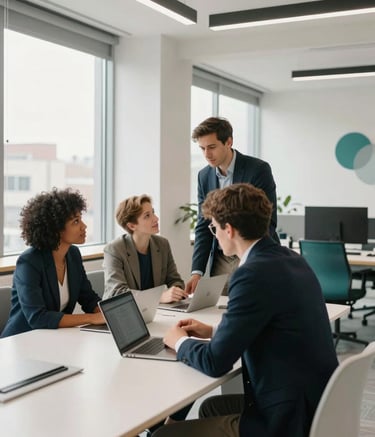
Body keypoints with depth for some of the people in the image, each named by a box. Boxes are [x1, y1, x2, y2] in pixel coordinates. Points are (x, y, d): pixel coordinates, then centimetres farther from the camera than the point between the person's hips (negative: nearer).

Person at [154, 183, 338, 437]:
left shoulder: (254, 273, -23)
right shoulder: (290, 259, 5)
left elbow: (216, 362, -17)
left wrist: (180, 342, 2)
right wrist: (213, 332, 18)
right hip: (312, 403, 10)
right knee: (211, 408, 29)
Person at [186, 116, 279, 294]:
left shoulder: (258, 169, -12)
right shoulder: (204, 176, 4)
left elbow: (268, 221, -14)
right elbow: (204, 226, 4)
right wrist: (197, 272, -7)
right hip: (221, 261, 4)